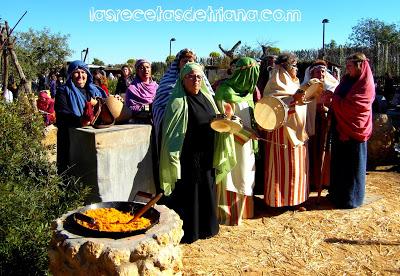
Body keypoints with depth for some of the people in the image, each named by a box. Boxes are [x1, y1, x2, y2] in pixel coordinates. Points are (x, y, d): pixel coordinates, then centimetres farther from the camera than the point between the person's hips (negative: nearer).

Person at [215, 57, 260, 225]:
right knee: (231, 177, 0)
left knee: (244, 176, 14)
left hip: (246, 142, 8)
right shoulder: (225, 90, -14)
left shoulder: (246, 90, 10)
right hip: (232, 141, -8)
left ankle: (242, 210, 27)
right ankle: (229, 215, 12)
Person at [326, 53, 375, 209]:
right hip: (341, 128, 8)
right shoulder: (348, 80, 11)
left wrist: (334, 98, -8)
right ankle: (337, 194, 27)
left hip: (354, 129, -8)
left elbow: (349, 105, -20)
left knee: (353, 164, 3)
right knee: (339, 162, 14)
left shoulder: (366, 85, -14)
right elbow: (338, 99, 9)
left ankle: (351, 198, 16)